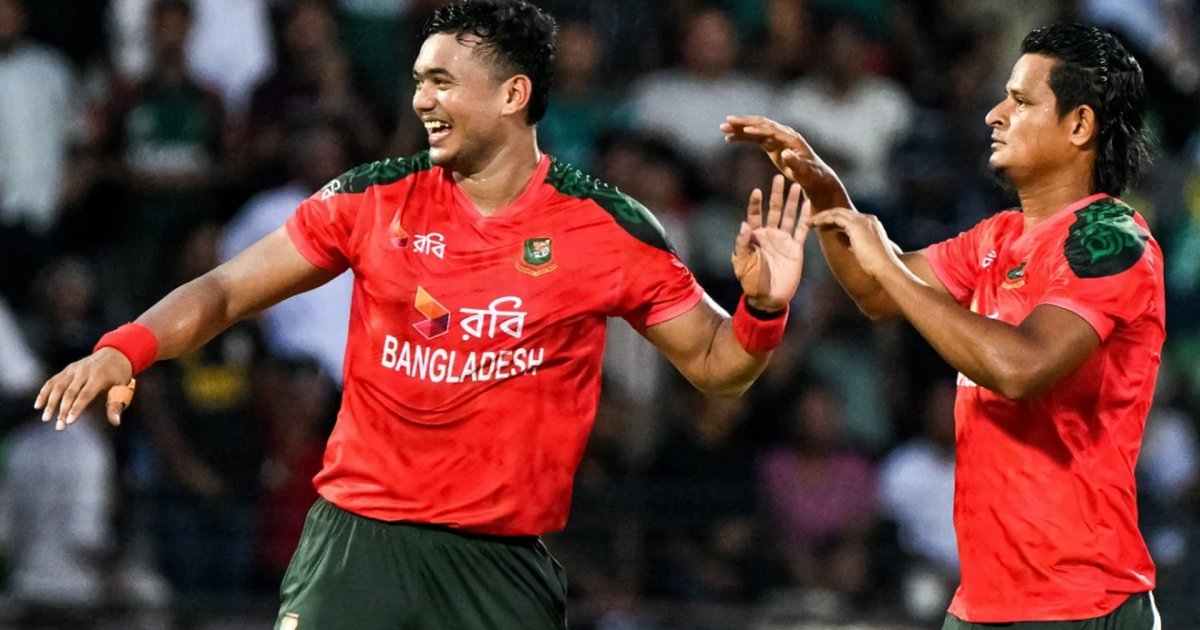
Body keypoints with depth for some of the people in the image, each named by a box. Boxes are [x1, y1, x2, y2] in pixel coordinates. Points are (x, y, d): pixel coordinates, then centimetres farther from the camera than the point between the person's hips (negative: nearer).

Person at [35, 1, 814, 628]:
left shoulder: (609, 228, -2)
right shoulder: (376, 200, 0)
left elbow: (714, 364, 6)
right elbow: (225, 291, 4)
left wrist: (762, 309, -16)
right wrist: (126, 348, -13)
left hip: (506, 562, 0)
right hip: (359, 543, 0)